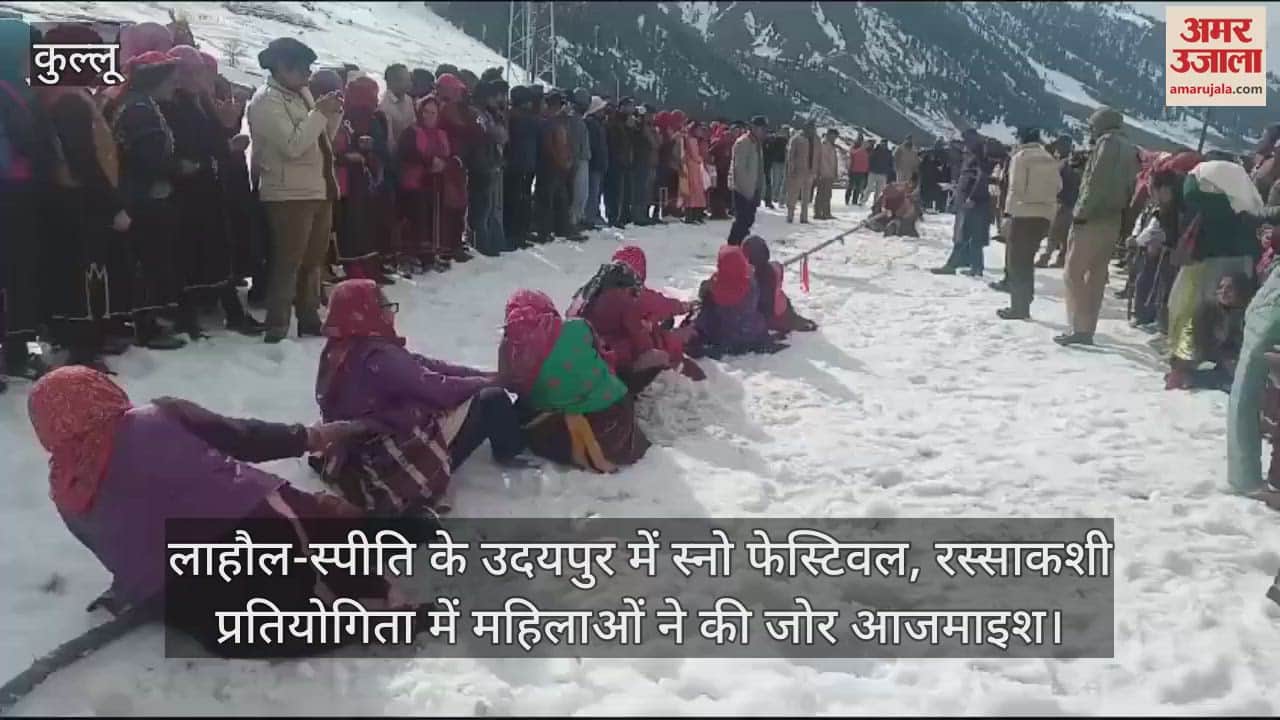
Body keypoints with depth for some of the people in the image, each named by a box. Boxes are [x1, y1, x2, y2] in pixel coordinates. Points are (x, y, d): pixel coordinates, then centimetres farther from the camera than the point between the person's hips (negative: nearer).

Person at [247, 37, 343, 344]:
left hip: (318, 190, 9)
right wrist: (320, 112, -19)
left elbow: (322, 139, 17)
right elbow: (292, 145, -23)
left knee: (313, 261, 15)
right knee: (287, 264, -7)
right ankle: (277, 328, -1)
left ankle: (310, 319, 26)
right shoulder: (266, 100, -12)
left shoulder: (301, 93, 14)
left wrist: (334, 114, 1)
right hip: (289, 195, -9)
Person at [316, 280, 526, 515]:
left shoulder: (338, 352, 7)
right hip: (402, 458, -11)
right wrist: (488, 381, -3)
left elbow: (421, 366, 4)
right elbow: (436, 388, -22)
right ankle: (512, 453, 19)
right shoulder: (378, 357, -26)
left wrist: (484, 375, 1)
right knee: (492, 400, -6)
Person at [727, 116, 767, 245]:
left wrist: (759, 188, 12)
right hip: (743, 189, -9)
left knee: (748, 219, 11)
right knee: (742, 220, -9)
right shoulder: (742, 143, -15)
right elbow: (739, 168, -19)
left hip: (753, 189, 9)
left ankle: (740, 244, 20)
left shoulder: (756, 143, 14)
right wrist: (747, 189, -20)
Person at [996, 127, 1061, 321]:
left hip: (1024, 214, -6)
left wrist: (1008, 212, -11)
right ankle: (1024, 306, 17)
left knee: (1017, 261, 0)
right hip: (1044, 215, 6)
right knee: (1027, 260, 15)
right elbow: (1058, 186, 11)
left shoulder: (1020, 156, -7)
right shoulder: (1049, 158, 12)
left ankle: (1018, 308, -2)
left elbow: (1015, 188, -14)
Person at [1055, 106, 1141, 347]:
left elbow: (1095, 183, -17)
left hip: (1092, 218, -9)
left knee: (1073, 273, -6)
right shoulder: (1130, 149, 18)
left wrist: (1081, 212, -15)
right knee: (1096, 275, 10)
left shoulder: (1107, 142, -8)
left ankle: (1079, 328, -12)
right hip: (1112, 220, 9)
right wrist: (1120, 215, 13)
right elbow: (1129, 188, 15)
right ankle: (1087, 329, 12)